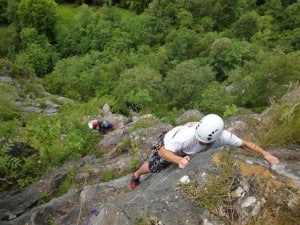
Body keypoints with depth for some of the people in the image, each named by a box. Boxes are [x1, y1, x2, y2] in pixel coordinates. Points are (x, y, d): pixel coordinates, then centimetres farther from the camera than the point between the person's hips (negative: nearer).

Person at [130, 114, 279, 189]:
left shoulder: (223, 136, -36)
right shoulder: (188, 136, -50)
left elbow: (244, 144, -20)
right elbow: (162, 151, -43)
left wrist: (266, 154, -28)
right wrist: (179, 160, -60)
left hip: (188, 151, 4)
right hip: (167, 146, -3)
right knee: (153, 167, 11)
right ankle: (136, 175, 43)